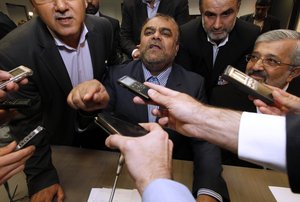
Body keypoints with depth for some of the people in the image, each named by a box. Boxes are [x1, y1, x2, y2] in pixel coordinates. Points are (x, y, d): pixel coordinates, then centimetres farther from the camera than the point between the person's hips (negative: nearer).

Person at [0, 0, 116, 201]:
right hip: (58, 136, -2)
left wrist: (106, 93, -21)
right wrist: (41, 177, -16)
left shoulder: (103, 28, -19)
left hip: (98, 125, 3)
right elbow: (27, 122, -21)